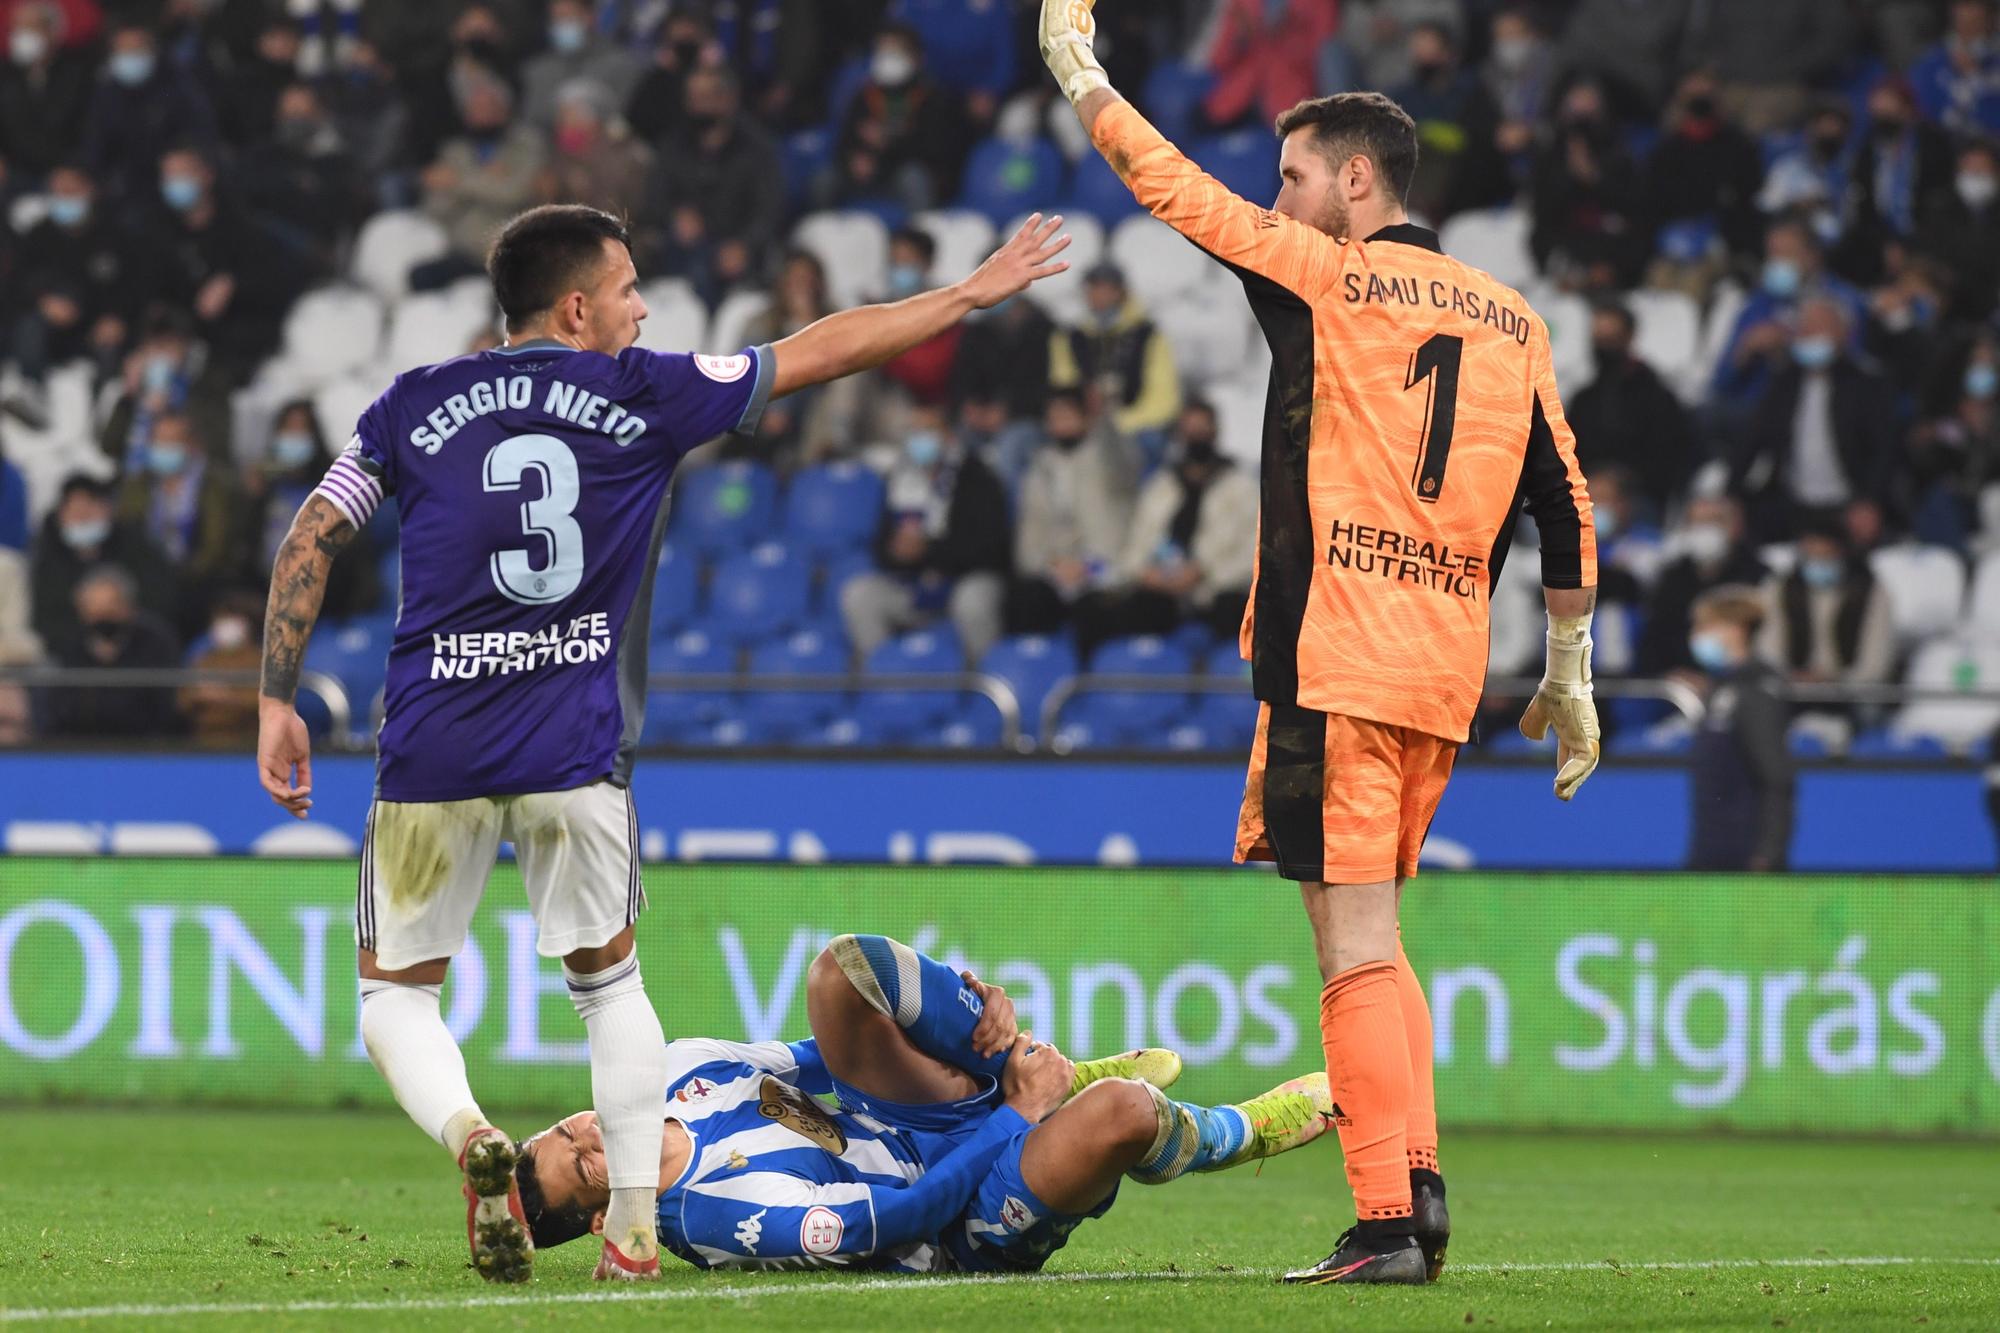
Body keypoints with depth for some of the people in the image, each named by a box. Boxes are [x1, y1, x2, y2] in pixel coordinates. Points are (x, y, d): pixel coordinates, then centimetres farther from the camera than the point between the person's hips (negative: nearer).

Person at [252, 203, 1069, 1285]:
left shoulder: (413, 407, 8)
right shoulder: (642, 394, 4)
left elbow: (308, 543, 3)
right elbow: (820, 351, 11)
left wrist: (277, 703, 8)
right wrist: (972, 294, 21)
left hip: (431, 751, 1)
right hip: (573, 751, 0)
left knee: (396, 992, 12)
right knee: (608, 982, 19)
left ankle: (467, 1135, -19)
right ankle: (635, 1230, 10)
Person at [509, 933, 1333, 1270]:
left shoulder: (672, 1070, -1)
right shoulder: (715, 1216, -24)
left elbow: (820, 1061, 11)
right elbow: (899, 1218, -24)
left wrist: (971, 1004, -4)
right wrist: (1019, 1119, -18)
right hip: (974, 1225, -8)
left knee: (842, 969, -15)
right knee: (1120, 1112, -37)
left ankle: (1054, 1081, 1)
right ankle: (1237, 1133, 1)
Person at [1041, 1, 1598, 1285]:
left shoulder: (1326, 277, -3)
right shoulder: (1512, 321, 13)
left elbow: (1178, 192, 6)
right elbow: (1565, 505, 13)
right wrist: (1571, 673, 20)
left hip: (1334, 657, -6)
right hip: (1445, 671, 6)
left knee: (1357, 948, -8)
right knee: (1375, 941, 19)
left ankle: (1387, 1224, -13)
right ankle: (1417, 1178, 12)